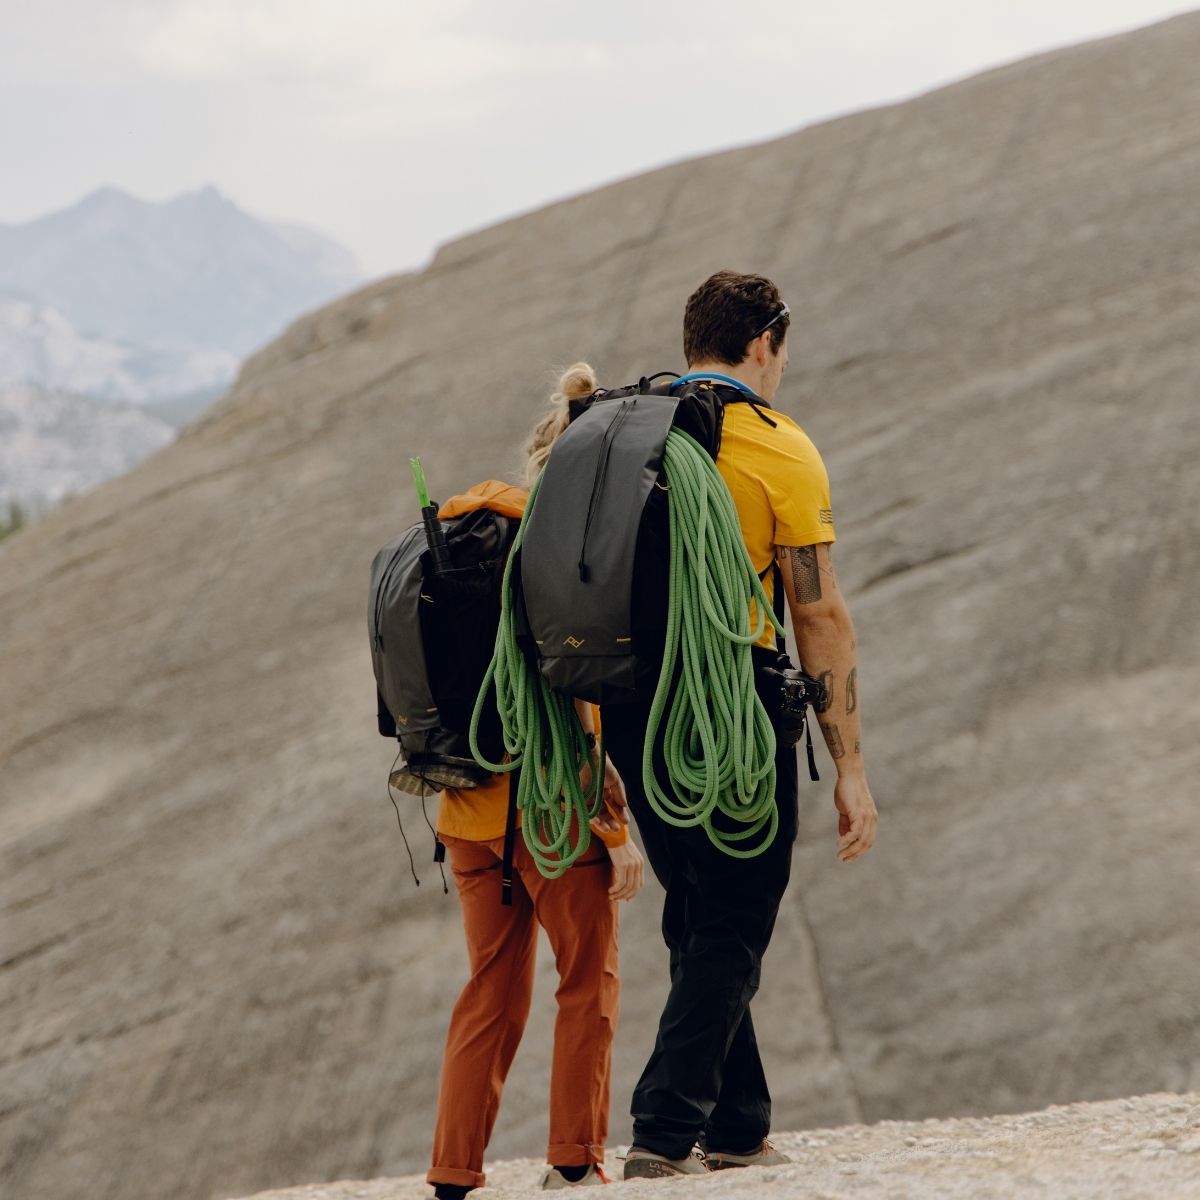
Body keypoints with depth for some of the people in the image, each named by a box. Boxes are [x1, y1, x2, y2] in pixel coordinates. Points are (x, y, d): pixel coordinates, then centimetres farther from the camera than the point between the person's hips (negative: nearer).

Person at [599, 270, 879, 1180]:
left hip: (630, 714, 6)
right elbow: (821, 618, -9)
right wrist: (851, 770, -7)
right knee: (730, 935, 0)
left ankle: (737, 1130, 22)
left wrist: (598, 751, 18)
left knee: (700, 926, 17)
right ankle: (667, 1133, -10)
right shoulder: (779, 449, -5)